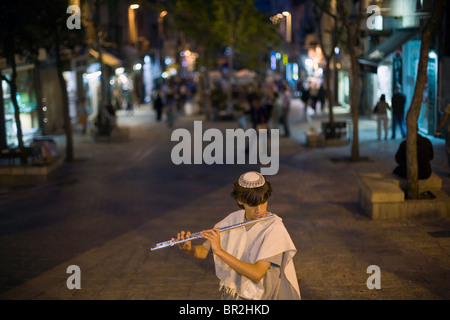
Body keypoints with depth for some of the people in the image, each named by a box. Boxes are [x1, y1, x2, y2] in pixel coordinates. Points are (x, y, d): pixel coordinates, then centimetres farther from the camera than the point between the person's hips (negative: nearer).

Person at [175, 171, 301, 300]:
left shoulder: (274, 227, -16)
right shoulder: (233, 219, -1)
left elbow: (257, 274, -24)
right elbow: (203, 252, 4)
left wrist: (219, 251, -27)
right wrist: (189, 249, -17)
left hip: (262, 296, -3)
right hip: (230, 295, 3)